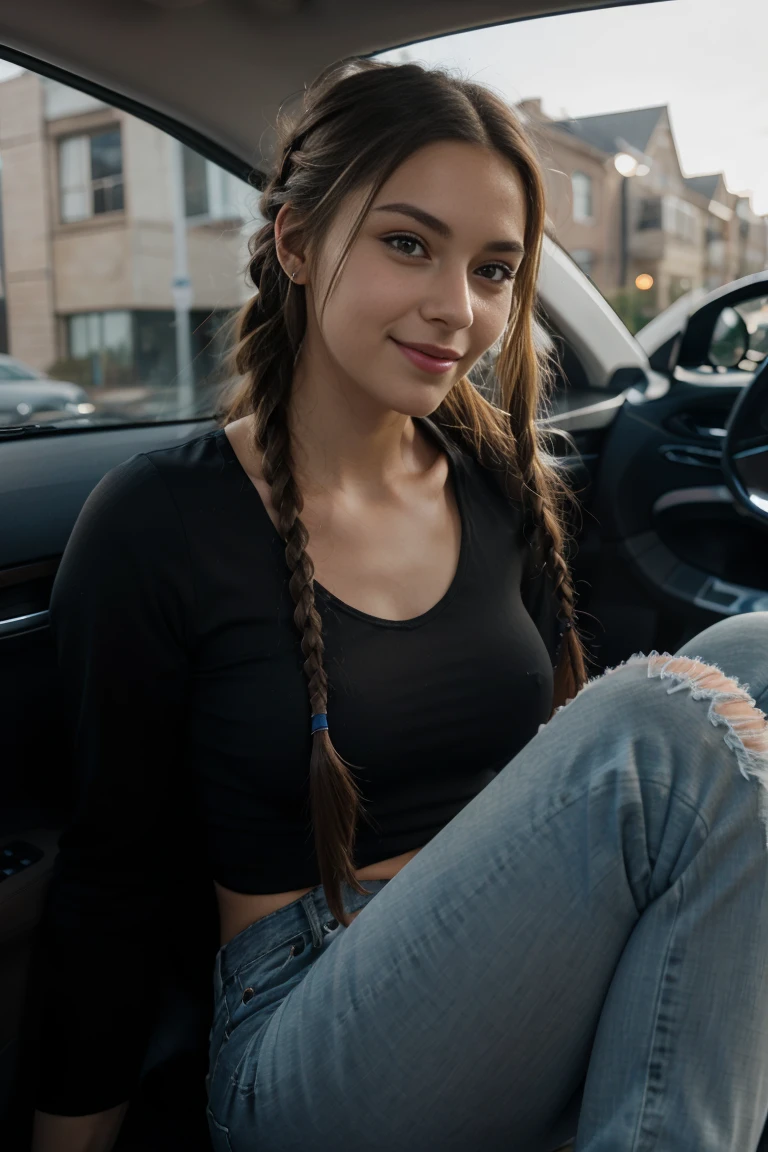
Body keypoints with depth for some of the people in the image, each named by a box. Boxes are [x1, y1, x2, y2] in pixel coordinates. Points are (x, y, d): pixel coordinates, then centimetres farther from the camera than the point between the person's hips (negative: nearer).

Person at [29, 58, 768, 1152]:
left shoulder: (506, 485, 3)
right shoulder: (157, 526, -10)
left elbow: (568, 759, 11)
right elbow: (114, 878, -3)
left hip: (537, 995, 5)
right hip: (311, 1051, -4)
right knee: (661, 718, -27)